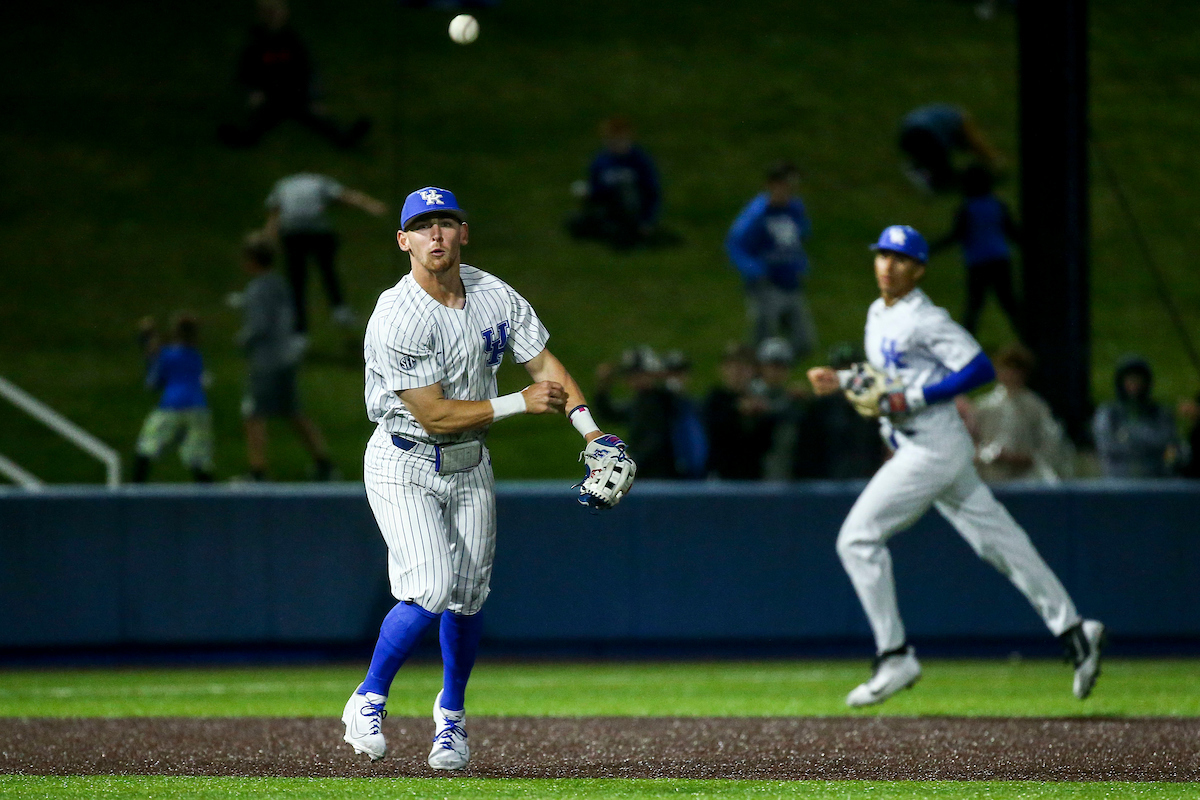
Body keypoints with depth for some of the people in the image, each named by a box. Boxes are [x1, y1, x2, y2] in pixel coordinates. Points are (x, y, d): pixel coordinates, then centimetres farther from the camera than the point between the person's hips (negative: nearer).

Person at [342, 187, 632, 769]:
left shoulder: (495, 296, -3)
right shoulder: (397, 318, -23)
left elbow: (543, 363, 2)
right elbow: (434, 414, -24)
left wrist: (592, 433, -12)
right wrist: (521, 404, -24)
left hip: (469, 466, 6)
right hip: (405, 465, -6)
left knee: (466, 597, 6)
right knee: (429, 592, -20)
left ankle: (450, 713, 31)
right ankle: (369, 701, 1)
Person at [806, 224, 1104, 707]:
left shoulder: (925, 320, -14)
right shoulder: (878, 315, 15)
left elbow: (980, 369, -20)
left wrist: (909, 399, -22)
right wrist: (843, 382, 11)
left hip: (935, 446, -10)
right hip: (913, 447, 10)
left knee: (858, 538, -10)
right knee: (997, 542, 11)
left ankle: (895, 657, -7)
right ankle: (1072, 630, 14)